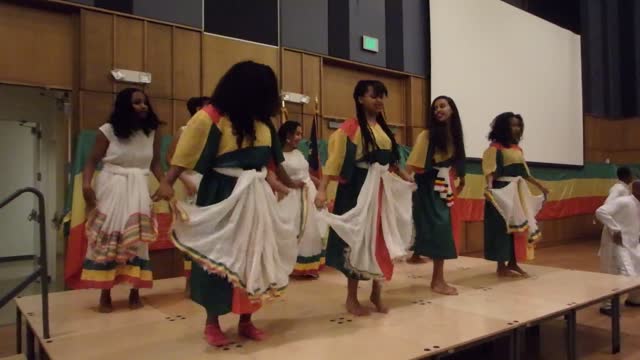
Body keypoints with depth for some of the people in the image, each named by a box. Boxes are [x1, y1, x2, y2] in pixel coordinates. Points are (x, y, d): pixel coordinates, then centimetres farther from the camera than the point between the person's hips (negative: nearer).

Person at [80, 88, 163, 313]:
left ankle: (135, 292, 11)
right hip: (111, 188, -2)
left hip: (138, 190, 2)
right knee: (107, 239, 0)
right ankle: (105, 295, 10)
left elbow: (155, 163, 9)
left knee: (137, 240, 0)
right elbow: (92, 161, -1)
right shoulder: (108, 131, -5)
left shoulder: (152, 132, 4)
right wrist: (86, 184, -18)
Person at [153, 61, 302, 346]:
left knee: (254, 255, 11)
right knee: (219, 255, 4)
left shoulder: (262, 122, 7)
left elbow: (272, 158, 17)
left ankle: (246, 321, 27)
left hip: (256, 196, 7)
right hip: (223, 196, -6)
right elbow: (186, 154, -18)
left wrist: (290, 184, 25)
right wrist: (167, 183, -31)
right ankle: (212, 323, 22)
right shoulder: (210, 117, -12)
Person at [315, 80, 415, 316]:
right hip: (359, 188, -7)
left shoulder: (383, 127, 12)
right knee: (359, 239, 0)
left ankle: (377, 293, 26)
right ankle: (352, 298, 14)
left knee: (382, 239, 11)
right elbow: (334, 159, -17)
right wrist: (322, 190, -26)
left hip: (383, 188, 7)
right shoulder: (350, 127, -9)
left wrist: (405, 177, 24)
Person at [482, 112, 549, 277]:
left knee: (519, 226, 10)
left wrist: (539, 185, 24)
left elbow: (524, 172, 21)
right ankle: (501, 267, 2)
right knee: (502, 227, -5)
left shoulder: (518, 149, 15)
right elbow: (490, 171, -19)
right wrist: (489, 187, -35)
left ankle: (513, 263, 20)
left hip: (519, 192, 9)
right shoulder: (495, 147, -9)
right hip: (502, 192, -8)